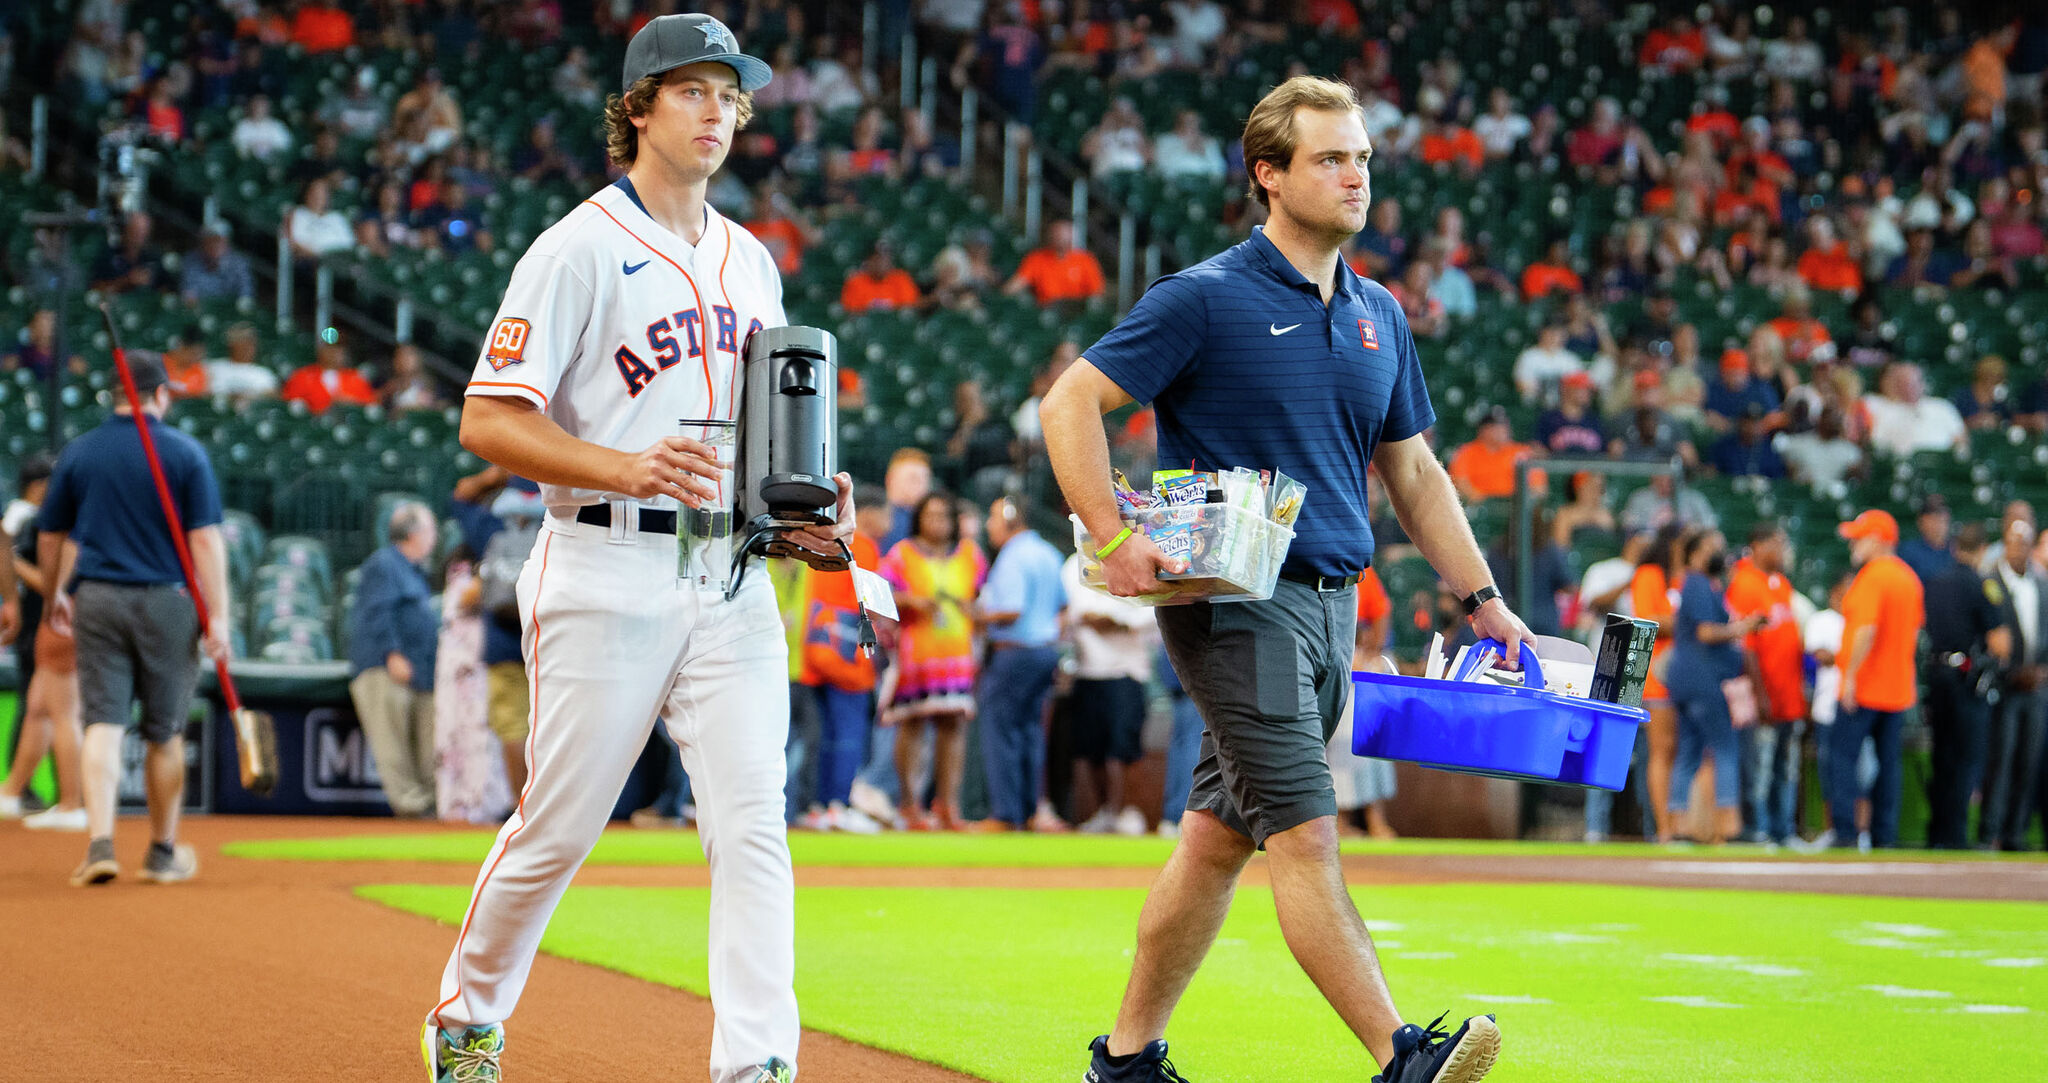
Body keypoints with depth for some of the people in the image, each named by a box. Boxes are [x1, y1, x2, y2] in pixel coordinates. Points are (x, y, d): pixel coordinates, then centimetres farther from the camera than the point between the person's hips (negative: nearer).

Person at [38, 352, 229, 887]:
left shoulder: (78, 452, 5)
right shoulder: (186, 453, -3)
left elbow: (49, 538, 12)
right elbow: (206, 540, -9)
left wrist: (55, 597, 27)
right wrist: (217, 616, -9)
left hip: (96, 601, 2)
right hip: (165, 602, -2)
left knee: (103, 723, 0)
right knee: (165, 732, 9)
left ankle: (100, 842, -17)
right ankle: (163, 852, 19)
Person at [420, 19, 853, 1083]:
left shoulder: (751, 262, 17)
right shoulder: (581, 247, -4)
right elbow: (488, 422, -10)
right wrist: (625, 467, -23)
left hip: (731, 577, 5)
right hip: (608, 578, -5)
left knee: (752, 824, -7)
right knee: (559, 826, 3)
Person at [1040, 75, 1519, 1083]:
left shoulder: (1378, 316, 14)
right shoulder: (1204, 299, -6)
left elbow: (1413, 472, 22)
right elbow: (1070, 403, -7)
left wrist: (1482, 599, 15)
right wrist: (1112, 539, -17)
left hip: (1330, 606, 7)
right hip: (1234, 597, -7)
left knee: (1219, 836, 11)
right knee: (1304, 831, -13)